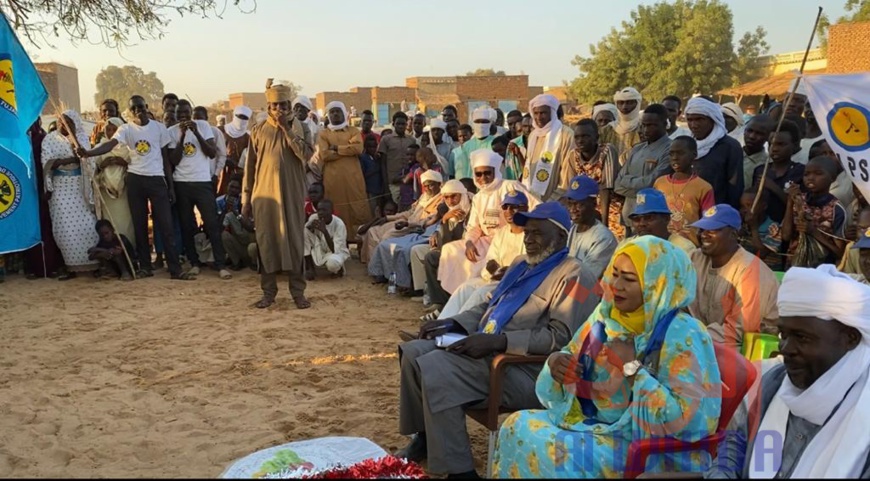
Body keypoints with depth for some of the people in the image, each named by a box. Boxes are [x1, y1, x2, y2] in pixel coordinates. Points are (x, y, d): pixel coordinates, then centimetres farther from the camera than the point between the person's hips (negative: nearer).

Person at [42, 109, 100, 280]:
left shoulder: (82, 138, 7)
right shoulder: (50, 139, 4)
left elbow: (89, 163, 0)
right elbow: (46, 163, -6)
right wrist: (71, 159, -15)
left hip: (81, 187, 1)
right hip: (60, 188, -1)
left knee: (87, 224, -3)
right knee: (65, 227, -5)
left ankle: (94, 262, 5)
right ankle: (69, 266, 0)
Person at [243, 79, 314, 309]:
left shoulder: (301, 127, 4)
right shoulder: (258, 131, 7)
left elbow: (306, 154, -14)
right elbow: (250, 166, 8)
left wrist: (287, 128, -14)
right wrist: (246, 198, 5)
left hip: (292, 194, -1)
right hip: (264, 194, 1)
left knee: (295, 239, 0)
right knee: (266, 241, 3)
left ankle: (298, 291, 7)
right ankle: (268, 291, 11)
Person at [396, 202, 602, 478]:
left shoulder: (573, 276, -10)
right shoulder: (521, 264, 20)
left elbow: (560, 337, -21)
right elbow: (489, 306, 26)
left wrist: (498, 341, -27)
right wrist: (453, 324, 8)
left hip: (526, 368, -10)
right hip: (488, 349, 10)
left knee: (433, 370, -26)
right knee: (413, 353, 1)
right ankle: (425, 437, 16)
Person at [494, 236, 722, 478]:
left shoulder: (682, 335, -19)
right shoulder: (606, 316, 2)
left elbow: (689, 418, -25)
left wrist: (632, 368, -26)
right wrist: (555, 362, -11)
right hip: (596, 423, 7)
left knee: (550, 451, -23)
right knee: (518, 426, -8)